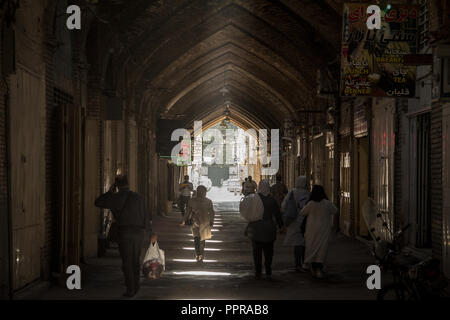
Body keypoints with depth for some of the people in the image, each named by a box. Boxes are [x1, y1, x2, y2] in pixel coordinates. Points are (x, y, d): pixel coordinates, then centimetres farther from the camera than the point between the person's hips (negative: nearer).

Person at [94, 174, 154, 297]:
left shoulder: (116, 197, -5)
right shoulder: (138, 197, 7)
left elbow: (98, 202, 4)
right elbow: (146, 217, 12)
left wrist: (110, 192, 14)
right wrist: (150, 233, 21)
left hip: (125, 232, -4)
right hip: (140, 232, 4)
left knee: (127, 262, 2)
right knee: (135, 261, 17)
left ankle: (130, 290, 2)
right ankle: (136, 287, 23)